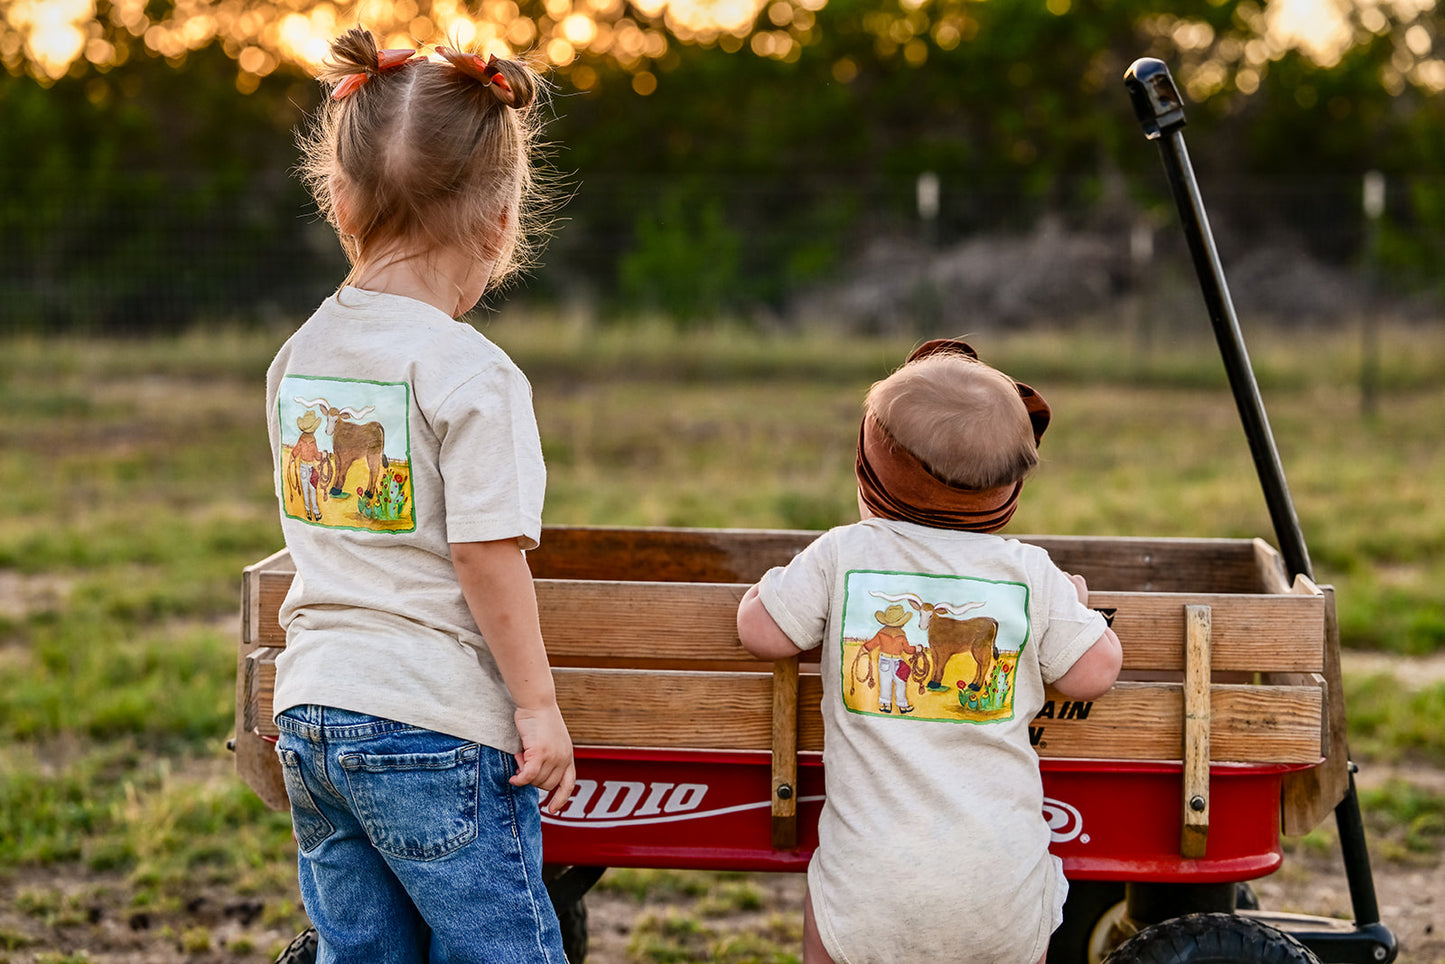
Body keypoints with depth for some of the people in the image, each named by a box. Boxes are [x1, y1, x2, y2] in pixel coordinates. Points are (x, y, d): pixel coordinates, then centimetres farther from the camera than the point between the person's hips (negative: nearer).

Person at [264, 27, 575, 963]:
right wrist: (538, 704, -8)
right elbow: (488, 558, -17)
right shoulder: (471, 372, -15)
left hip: (310, 713, 7)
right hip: (438, 726, -7)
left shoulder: (299, 355, 7)